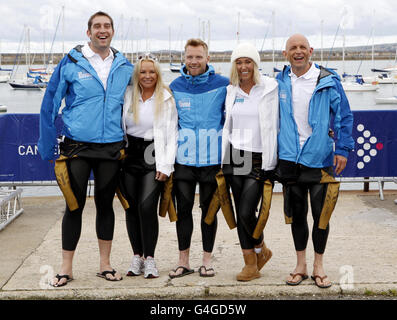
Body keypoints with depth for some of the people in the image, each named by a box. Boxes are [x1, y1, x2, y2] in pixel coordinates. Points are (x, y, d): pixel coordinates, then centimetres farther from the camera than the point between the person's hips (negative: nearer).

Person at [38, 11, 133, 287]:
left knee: (105, 205, 10)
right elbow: (50, 105, 0)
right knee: (74, 206, 2)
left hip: (111, 149, 2)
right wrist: (48, 146, -4)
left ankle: (105, 264, 22)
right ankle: (66, 267, 14)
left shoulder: (124, 68, 7)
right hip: (77, 147, -2)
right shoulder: (71, 63, -1)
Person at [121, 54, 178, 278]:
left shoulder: (167, 99, 1)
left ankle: (150, 258, -3)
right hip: (130, 156, 3)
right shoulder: (128, 95, 8)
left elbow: (172, 134, -1)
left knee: (147, 206, -14)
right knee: (131, 207, 3)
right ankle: (137, 256, 15)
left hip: (154, 158, -3)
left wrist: (166, 165, -8)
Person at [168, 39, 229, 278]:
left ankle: (207, 260, 18)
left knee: (209, 210, 7)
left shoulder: (222, 85, -1)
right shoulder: (175, 87, 7)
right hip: (183, 159, 2)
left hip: (212, 158, -2)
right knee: (183, 209, 5)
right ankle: (184, 261, 16)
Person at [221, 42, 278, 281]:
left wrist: (269, 164, -6)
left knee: (247, 212, -11)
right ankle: (251, 264, 15)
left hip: (258, 158, -4)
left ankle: (261, 249, 17)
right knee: (240, 213, 5)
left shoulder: (269, 88, -3)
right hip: (235, 156, 4)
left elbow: (271, 127, -3)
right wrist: (223, 159, 12)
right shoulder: (231, 91, 9)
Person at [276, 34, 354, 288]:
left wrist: (342, 149, -7)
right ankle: (301, 265, 23)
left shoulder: (328, 81, -3)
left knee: (321, 214, 2)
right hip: (290, 159, 2)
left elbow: (344, 115, -1)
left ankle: (319, 266, 19)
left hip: (320, 159, -2)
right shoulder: (280, 83, 5)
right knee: (296, 214, 10)